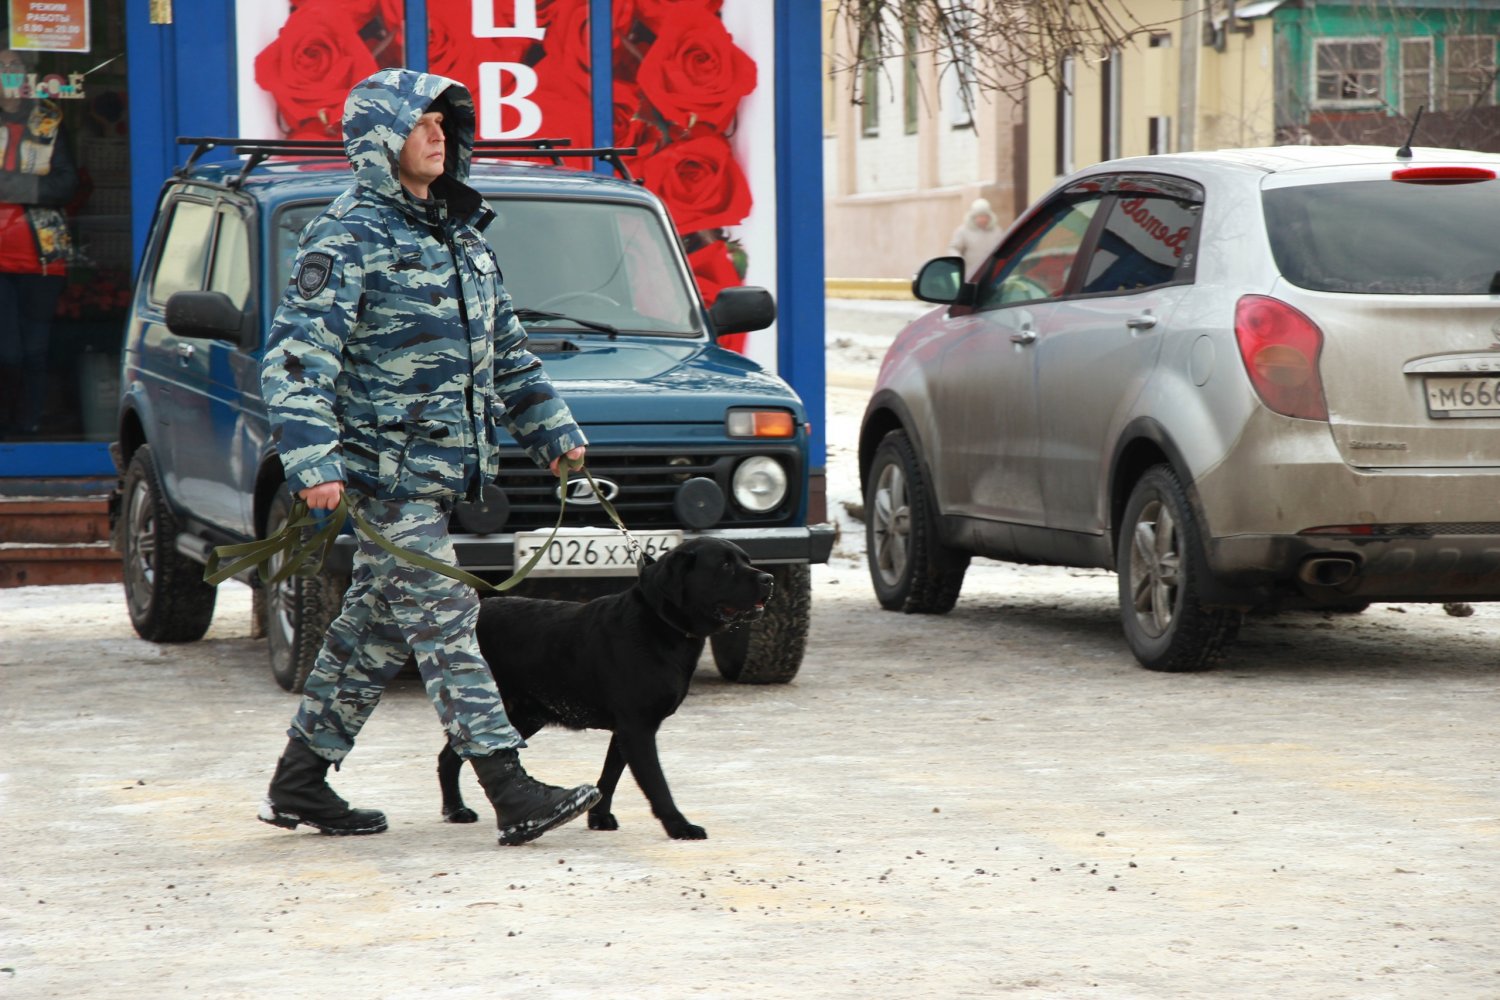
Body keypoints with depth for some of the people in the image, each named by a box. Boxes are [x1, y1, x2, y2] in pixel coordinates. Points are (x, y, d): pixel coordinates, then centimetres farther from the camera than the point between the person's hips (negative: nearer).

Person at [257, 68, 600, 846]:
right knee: (445, 627, -9)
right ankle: (512, 795, -12)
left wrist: (551, 430, 23)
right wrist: (313, 461, -25)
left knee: (374, 627, 12)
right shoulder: (350, 236, -9)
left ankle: (299, 783, 21)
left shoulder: (462, 233, 17)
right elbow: (296, 357, -15)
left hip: (448, 472, 8)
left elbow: (505, 347, 27)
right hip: (390, 469, -8)